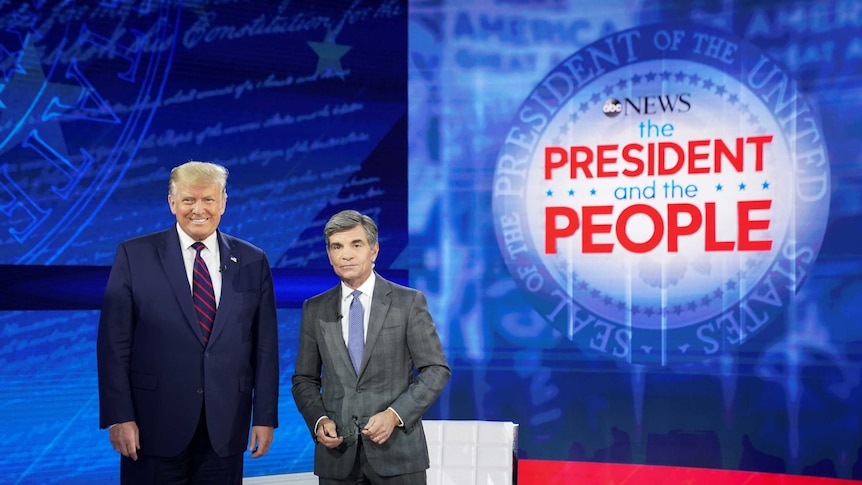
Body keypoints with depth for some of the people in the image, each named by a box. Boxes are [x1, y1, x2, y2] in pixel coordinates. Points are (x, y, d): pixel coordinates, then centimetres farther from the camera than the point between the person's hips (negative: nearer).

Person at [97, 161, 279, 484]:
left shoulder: (253, 262, 5)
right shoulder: (135, 256, -1)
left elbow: (265, 345, 5)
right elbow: (114, 343, -3)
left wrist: (265, 417, 2)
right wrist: (118, 417, -9)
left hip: (225, 429, 2)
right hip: (154, 426, -2)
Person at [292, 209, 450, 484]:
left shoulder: (409, 302, 0)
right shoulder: (315, 310, 7)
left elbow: (436, 369, -2)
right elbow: (304, 379, 11)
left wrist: (395, 414, -13)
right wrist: (319, 420, -6)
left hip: (396, 451, -2)